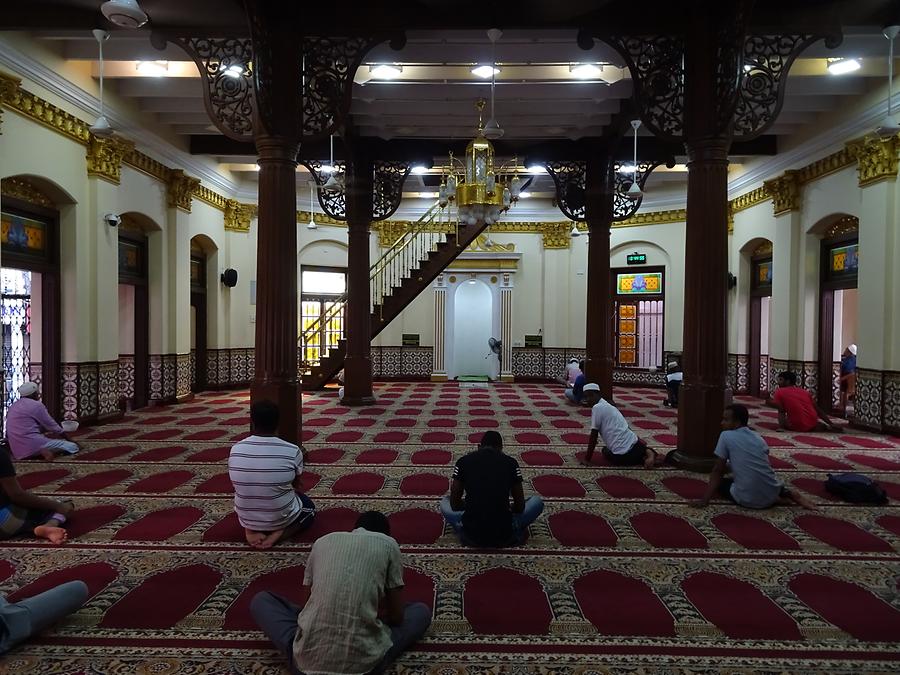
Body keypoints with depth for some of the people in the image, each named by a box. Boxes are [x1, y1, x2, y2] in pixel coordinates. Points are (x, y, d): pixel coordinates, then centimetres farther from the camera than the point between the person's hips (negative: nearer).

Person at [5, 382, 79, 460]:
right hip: (32, 444, -9)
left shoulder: (13, 406, 18)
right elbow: (52, 426, 0)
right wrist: (70, 440, 12)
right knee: (73, 447, -6)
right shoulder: (36, 405, -6)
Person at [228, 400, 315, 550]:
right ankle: (278, 533, 1)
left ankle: (251, 530, 9)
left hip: (246, 519, 4)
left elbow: (240, 484, 5)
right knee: (309, 507, 28)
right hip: (282, 518, -4)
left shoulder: (235, 449, -12)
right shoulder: (292, 451, -20)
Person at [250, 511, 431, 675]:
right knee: (422, 611, 24)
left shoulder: (323, 541, 14)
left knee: (260, 600, 29)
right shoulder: (388, 544, 7)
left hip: (308, 659, 3)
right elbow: (397, 616, 10)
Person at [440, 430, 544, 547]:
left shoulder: (463, 461, 4)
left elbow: (454, 503, 9)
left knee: (444, 502, 30)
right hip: (504, 536, 0)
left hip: (471, 534, 1)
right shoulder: (511, 462, 4)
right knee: (537, 501, 23)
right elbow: (520, 505, 8)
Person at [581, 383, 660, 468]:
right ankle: (647, 452, 7)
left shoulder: (597, 408, -8)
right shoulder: (608, 405, 17)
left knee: (605, 450, 24)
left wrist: (587, 459, -1)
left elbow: (593, 436, -7)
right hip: (633, 443, 8)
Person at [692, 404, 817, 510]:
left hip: (748, 500, -7)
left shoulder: (726, 436, -3)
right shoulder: (758, 437, 14)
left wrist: (705, 500, 0)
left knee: (719, 483, 18)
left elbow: (718, 471, -3)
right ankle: (789, 494, 9)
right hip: (771, 494, 7)